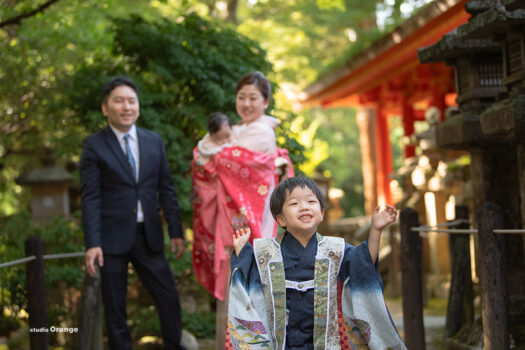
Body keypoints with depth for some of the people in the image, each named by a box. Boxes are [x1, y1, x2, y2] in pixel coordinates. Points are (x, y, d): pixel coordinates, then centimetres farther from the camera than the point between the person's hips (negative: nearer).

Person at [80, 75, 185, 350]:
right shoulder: (93, 146, -4)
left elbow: (166, 189, 11)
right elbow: (90, 198, -8)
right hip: (112, 237, -3)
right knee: (114, 308, 7)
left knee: (169, 299, 5)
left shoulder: (154, 141, 9)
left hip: (148, 235, 3)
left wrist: (176, 231, 6)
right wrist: (92, 244, -16)